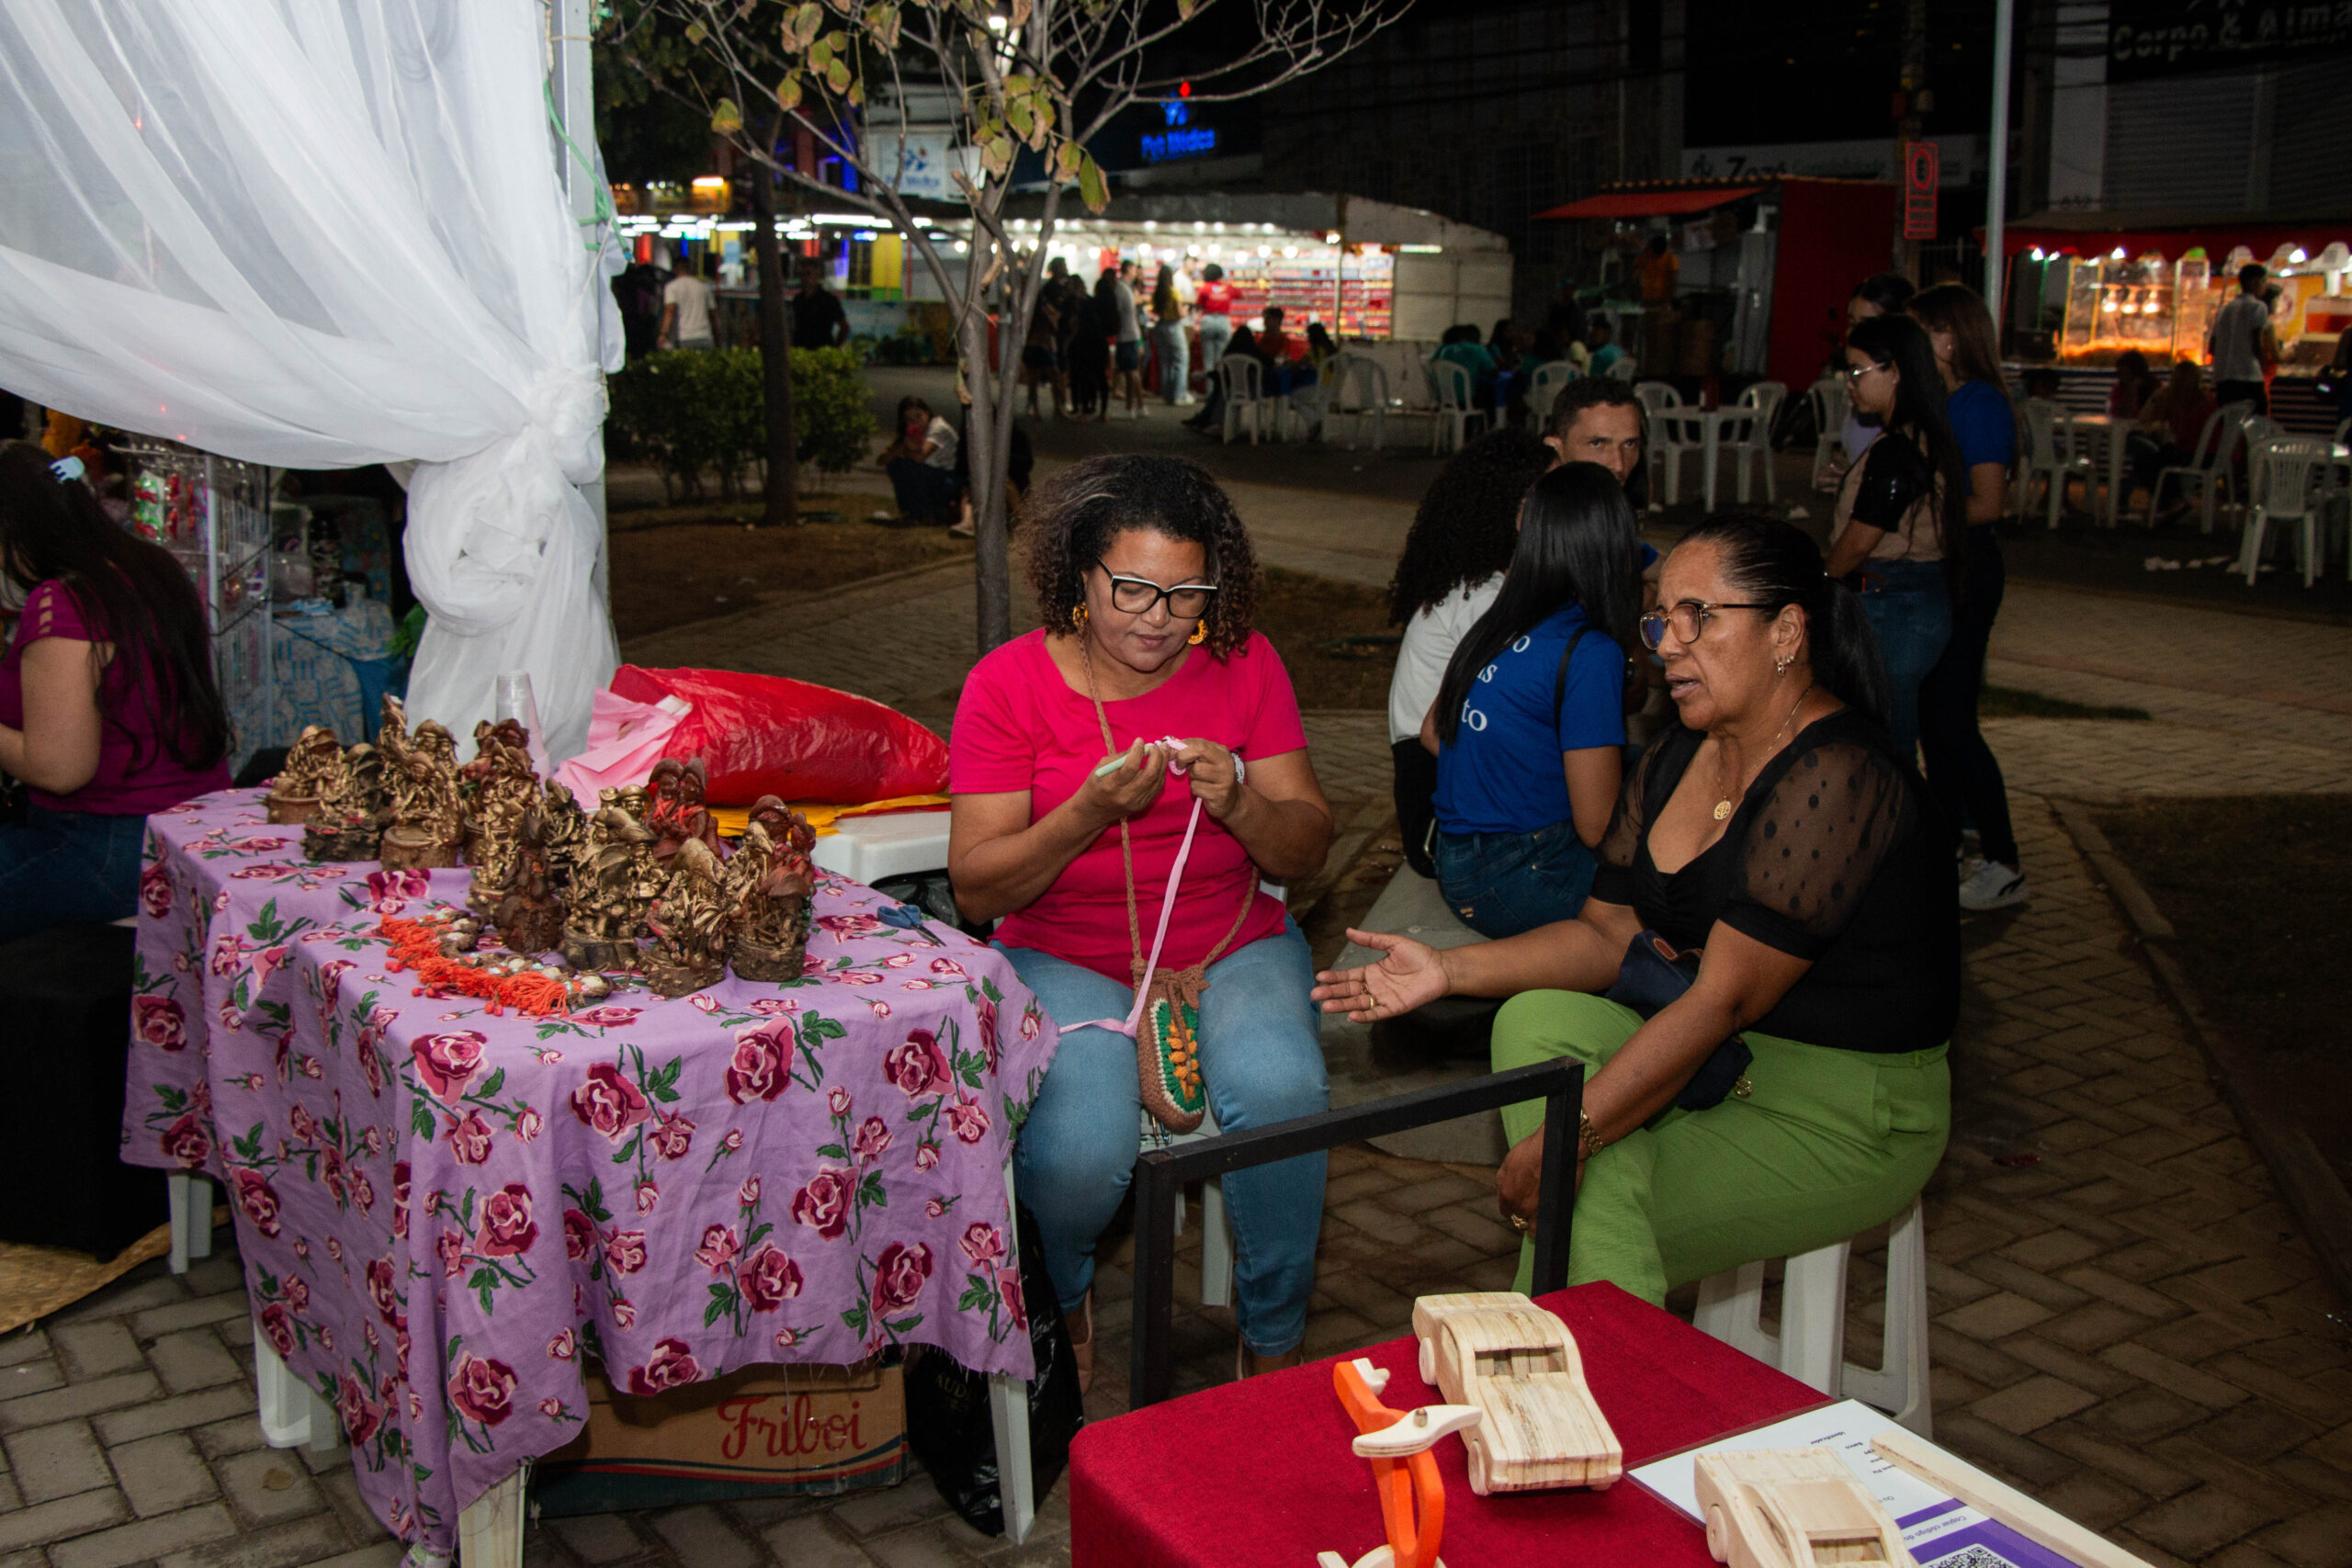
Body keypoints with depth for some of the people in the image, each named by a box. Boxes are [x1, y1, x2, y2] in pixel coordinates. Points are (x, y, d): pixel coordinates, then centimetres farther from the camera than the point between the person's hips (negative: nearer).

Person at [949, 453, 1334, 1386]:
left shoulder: (1243, 664, 0)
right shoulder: (1010, 683, -7)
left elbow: (1306, 853, 1)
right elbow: (977, 889, -9)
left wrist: (1239, 803, -21)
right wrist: (1092, 811, -25)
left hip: (1234, 949, 2)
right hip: (1064, 959, -1)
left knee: (1279, 1091, -30)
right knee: (1081, 1147, -28)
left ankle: (1274, 1344, -4)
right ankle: (1065, 1295, 11)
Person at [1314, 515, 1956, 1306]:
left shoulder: (1836, 779, -23)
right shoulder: (1675, 758, 6)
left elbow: (1724, 998, -27)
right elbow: (1608, 934, 7)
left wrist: (1570, 1137, -29)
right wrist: (1448, 970, -7)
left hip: (1851, 1115, -8)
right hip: (1727, 1060, 8)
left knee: (1594, 1225, -23)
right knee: (1536, 1021, -14)